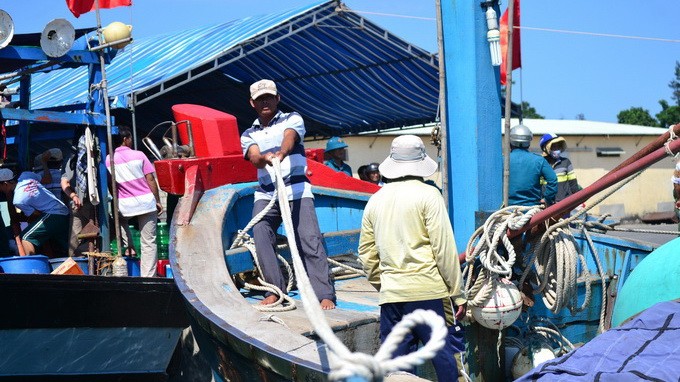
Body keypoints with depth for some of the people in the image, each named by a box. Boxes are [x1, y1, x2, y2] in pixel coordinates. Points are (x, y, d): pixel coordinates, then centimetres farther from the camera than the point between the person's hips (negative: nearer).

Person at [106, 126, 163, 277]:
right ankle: (148, 276, 3)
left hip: (124, 205, 1)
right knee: (148, 242, 4)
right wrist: (157, 201, 6)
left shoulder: (109, 160, -1)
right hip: (146, 202, -1)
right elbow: (150, 180, -1)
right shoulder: (138, 155, -3)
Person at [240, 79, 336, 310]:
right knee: (261, 237, -16)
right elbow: (254, 157, -5)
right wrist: (265, 158, -30)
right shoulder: (249, 135, 17)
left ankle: (325, 295, -16)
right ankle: (275, 290, -7)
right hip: (265, 194, 3)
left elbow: (289, 138, -13)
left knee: (310, 241, -13)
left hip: (296, 189, -3)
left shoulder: (292, 119, 10)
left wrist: (280, 154, -37)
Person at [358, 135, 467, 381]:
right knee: (447, 355, 2)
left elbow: (366, 253, 13)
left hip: (391, 295, 5)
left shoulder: (376, 200, 11)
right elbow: (444, 249, -7)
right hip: (430, 290, -5)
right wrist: (458, 294, -2)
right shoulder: (427, 195, -3)